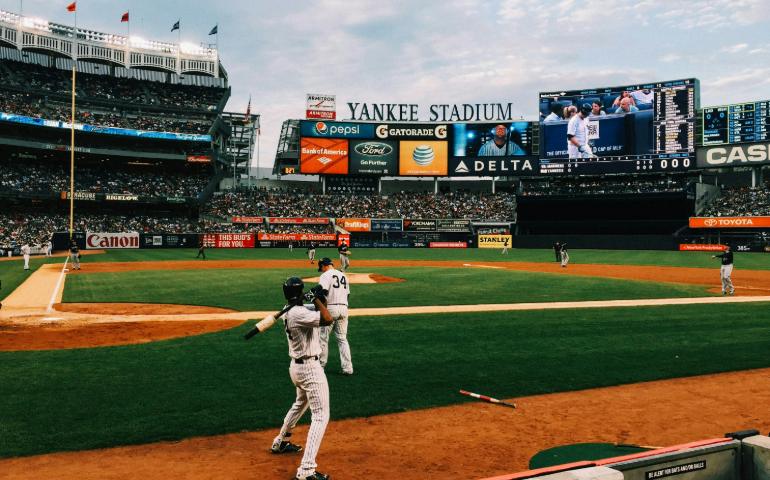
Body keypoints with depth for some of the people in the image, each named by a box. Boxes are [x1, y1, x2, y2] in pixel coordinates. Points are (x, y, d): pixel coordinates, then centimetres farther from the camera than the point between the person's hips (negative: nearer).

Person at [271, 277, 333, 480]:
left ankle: (280, 442, 49)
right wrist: (317, 298, -19)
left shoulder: (289, 312, 7)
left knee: (300, 404, 33)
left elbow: (318, 316, 16)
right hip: (310, 368, -10)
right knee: (320, 416, -8)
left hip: (297, 365, 10)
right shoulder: (299, 313, -23)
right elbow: (328, 320, -32)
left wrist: (319, 301, -1)